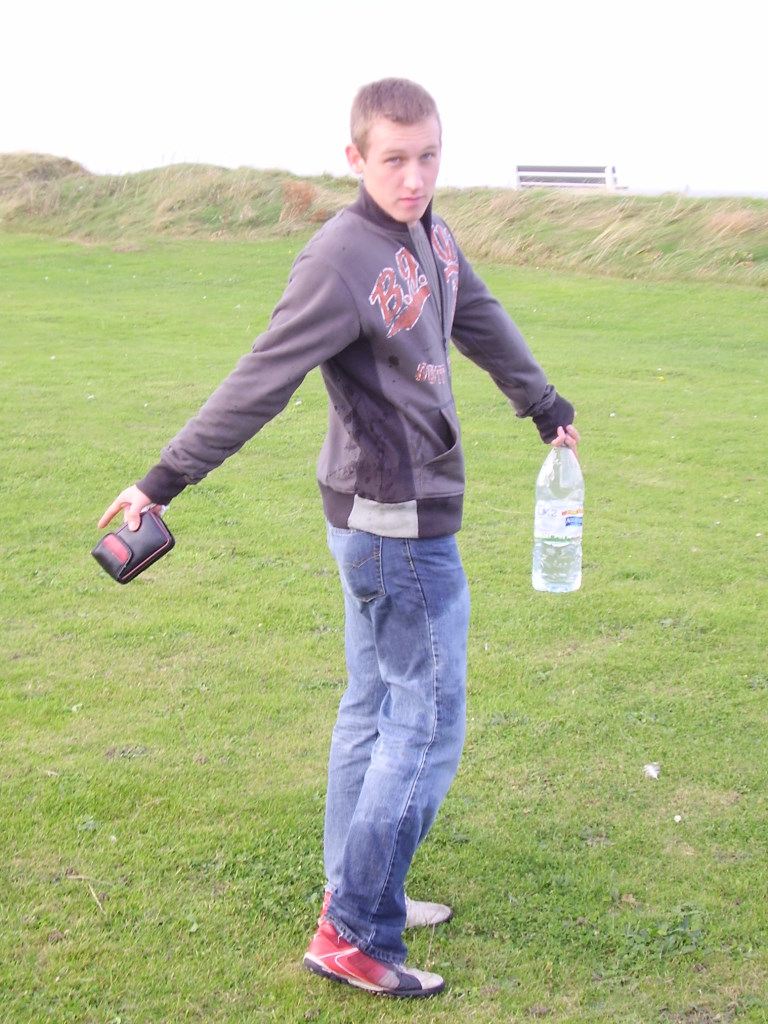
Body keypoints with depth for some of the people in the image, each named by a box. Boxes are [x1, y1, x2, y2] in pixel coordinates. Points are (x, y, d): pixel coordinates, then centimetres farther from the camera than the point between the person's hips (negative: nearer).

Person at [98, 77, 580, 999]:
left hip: (376, 521, 9)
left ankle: (353, 892, 32)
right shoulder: (341, 260, -20)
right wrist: (163, 481, -18)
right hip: (403, 525, -9)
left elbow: (481, 324, 22)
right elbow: (259, 384, -20)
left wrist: (546, 407, 34)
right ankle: (353, 936, 7)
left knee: (374, 708, 17)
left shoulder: (429, 233, 6)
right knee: (429, 726, -2)